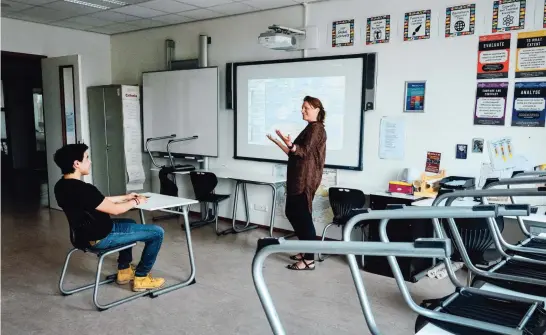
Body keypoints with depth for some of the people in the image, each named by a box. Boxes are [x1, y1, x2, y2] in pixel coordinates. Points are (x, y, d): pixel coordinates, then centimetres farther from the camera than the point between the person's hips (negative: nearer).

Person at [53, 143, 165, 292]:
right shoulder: (82, 189, -28)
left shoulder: (62, 186, 3)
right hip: (100, 238, -10)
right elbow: (114, 210, -19)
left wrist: (126, 197, 12)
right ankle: (141, 277, 9)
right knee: (157, 232, -4)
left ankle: (124, 270, 34)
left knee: (130, 223, 33)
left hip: (86, 234, 10)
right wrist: (136, 202, -2)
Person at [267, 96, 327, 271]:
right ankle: (305, 251, 24)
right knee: (291, 212, 14)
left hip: (305, 179, -11)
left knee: (303, 216, -8)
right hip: (297, 178, 11)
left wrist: (290, 144, -39)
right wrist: (278, 142, 20)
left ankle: (309, 260, -2)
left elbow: (304, 151, -22)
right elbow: (295, 154, 21)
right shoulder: (310, 128, 21)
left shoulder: (316, 128, -9)